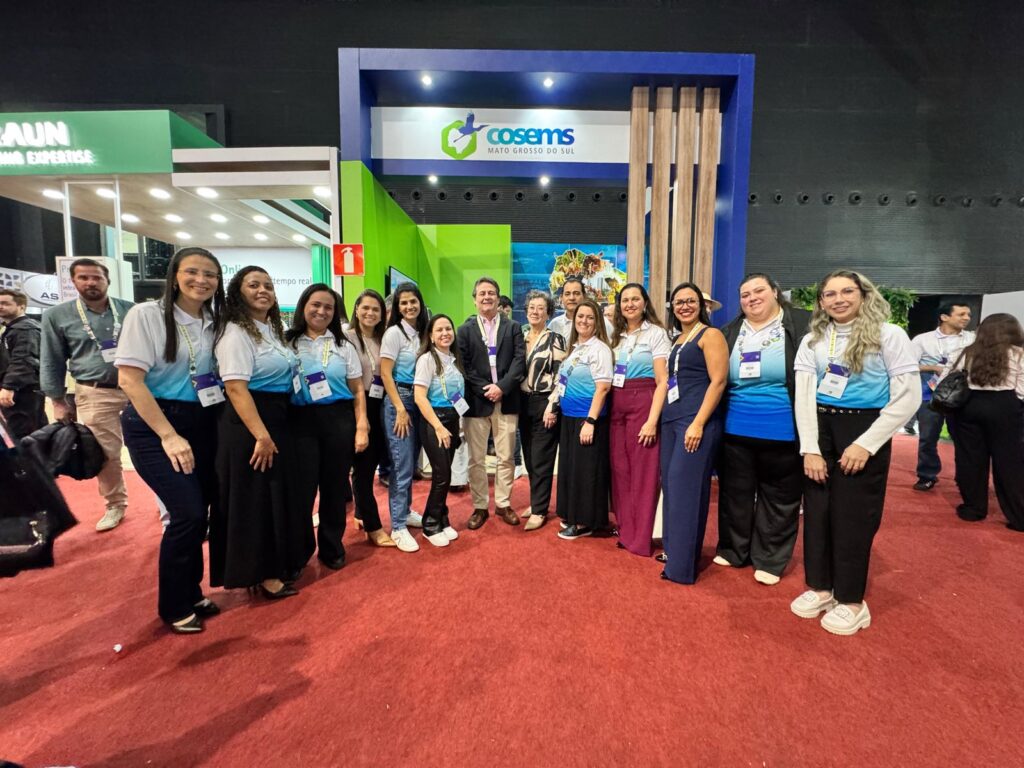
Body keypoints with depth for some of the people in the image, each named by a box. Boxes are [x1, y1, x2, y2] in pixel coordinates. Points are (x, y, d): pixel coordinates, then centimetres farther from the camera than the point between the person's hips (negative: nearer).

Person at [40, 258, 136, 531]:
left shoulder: (130, 310, 3)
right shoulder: (57, 315, 4)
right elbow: (52, 362, 8)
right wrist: (58, 401, 7)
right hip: (95, 395, 0)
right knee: (106, 455, 7)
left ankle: (167, 505, 15)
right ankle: (115, 505, 28)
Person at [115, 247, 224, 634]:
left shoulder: (214, 322, 5)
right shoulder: (146, 314, -9)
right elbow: (129, 379, -13)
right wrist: (169, 436, -18)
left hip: (202, 423, 5)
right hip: (152, 425, -5)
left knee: (199, 512, 7)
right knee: (189, 513, -10)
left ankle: (191, 593, 28)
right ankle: (173, 606, 12)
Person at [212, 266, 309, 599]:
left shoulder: (273, 330, 13)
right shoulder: (236, 332, -14)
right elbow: (236, 388, -23)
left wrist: (273, 431, 16)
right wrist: (261, 435, -27)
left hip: (279, 420, 10)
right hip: (249, 426, -9)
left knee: (280, 495, 17)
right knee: (255, 500, 1)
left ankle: (276, 565, 33)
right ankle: (259, 575, 15)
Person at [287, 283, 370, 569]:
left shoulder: (344, 346, 10)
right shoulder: (288, 343, 5)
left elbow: (357, 391, 7)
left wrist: (361, 427, -1)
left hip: (339, 420, 1)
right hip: (301, 422, -1)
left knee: (334, 487, 9)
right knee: (302, 489, 1)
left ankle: (331, 547, 27)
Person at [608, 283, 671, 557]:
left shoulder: (656, 333, -3)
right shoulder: (617, 335, 14)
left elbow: (663, 382, -9)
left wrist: (652, 420, -16)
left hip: (643, 404, -5)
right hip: (617, 406, 6)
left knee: (643, 473, -1)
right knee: (620, 470, 9)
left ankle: (640, 539, 11)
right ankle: (625, 531, 23)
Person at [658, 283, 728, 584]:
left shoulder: (710, 335, -5)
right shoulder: (677, 340, 17)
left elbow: (718, 381, -14)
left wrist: (698, 423, -20)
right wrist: (664, 418, 16)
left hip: (697, 421, -8)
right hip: (671, 420, 8)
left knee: (686, 489, -5)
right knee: (671, 486, 12)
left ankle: (682, 565, 6)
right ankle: (673, 548, 26)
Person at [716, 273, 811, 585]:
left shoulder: (804, 325, -3)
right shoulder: (730, 332, 8)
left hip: (782, 433, -3)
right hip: (735, 431, 3)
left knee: (779, 498, 10)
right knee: (735, 493, 14)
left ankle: (770, 560, 26)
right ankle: (732, 550, 31)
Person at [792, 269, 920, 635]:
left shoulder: (889, 335, -4)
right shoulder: (812, 341, 5)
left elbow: (909, 397, -9)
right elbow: (803, 396, 1)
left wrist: (866, 444, -14)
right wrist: (810, 448, -7)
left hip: (864, 430, -3)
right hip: (820, 430, 3)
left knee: (852, 517, 4)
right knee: (816, 512, 7)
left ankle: (851, 601, 21)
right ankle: (820, 588, 26)